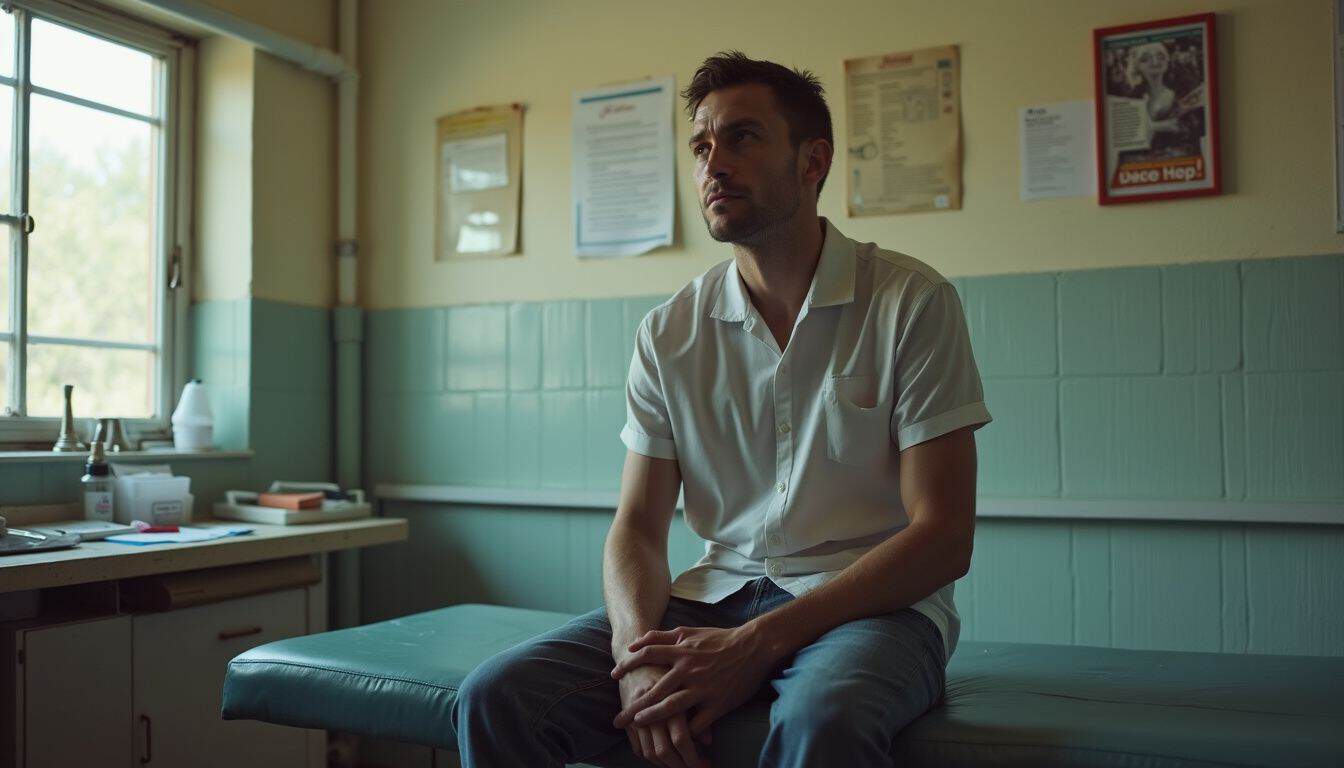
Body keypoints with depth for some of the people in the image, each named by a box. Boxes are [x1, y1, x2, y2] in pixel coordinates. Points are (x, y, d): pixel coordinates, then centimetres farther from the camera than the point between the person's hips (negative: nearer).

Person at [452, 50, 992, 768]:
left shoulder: (912, 301, -5)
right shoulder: (668, 332, 6)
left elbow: (943, 538, -10)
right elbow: (637, 526, 6)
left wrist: (755, 645, -19)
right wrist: (639, 651, -17)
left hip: (872, 603, -3)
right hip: (715, 594, 4)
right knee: (495, 698, -17)